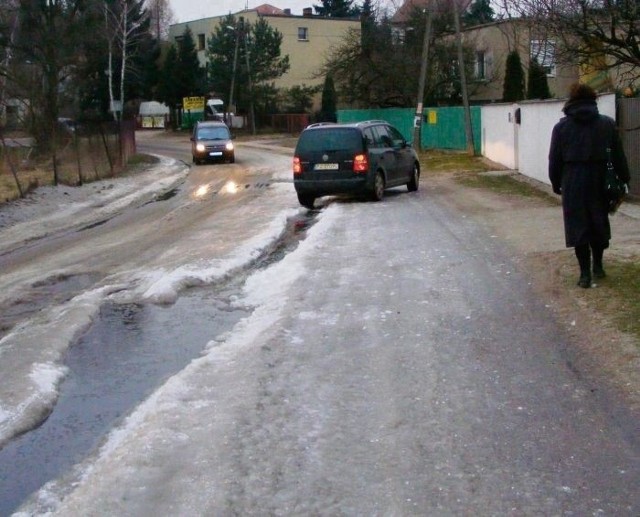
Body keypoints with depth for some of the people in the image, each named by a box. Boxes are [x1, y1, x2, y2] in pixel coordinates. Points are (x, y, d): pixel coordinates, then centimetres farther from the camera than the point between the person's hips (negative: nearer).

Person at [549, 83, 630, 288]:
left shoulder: (561, 127, -1)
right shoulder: (607, 124, 0)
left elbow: (555, 160, 1)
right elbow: (618, 156, 1)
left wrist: (556, 183, 11)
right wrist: (624, 179, 9)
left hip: (573, 185, -1)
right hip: (599, 184, 1)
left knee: (578, 227, 3)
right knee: (599, 224, 17)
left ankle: (585, 273, 1)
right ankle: (598, 266, 25)